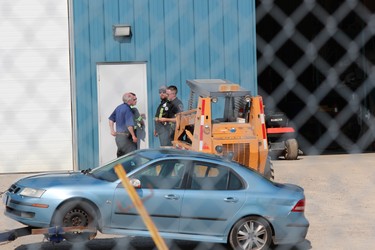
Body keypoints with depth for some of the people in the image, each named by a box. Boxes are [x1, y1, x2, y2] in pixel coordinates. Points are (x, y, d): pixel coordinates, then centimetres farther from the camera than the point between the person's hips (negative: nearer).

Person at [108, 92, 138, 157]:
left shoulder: (118, 107, 11)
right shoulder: (127, 109, -17)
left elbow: (111, 119, 18)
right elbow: (129, 125, -23)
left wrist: (112, 130, 19)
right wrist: (133, 136, -15)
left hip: (118, 136, 9)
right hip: (125, 137, -9)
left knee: (120, 157, 14)